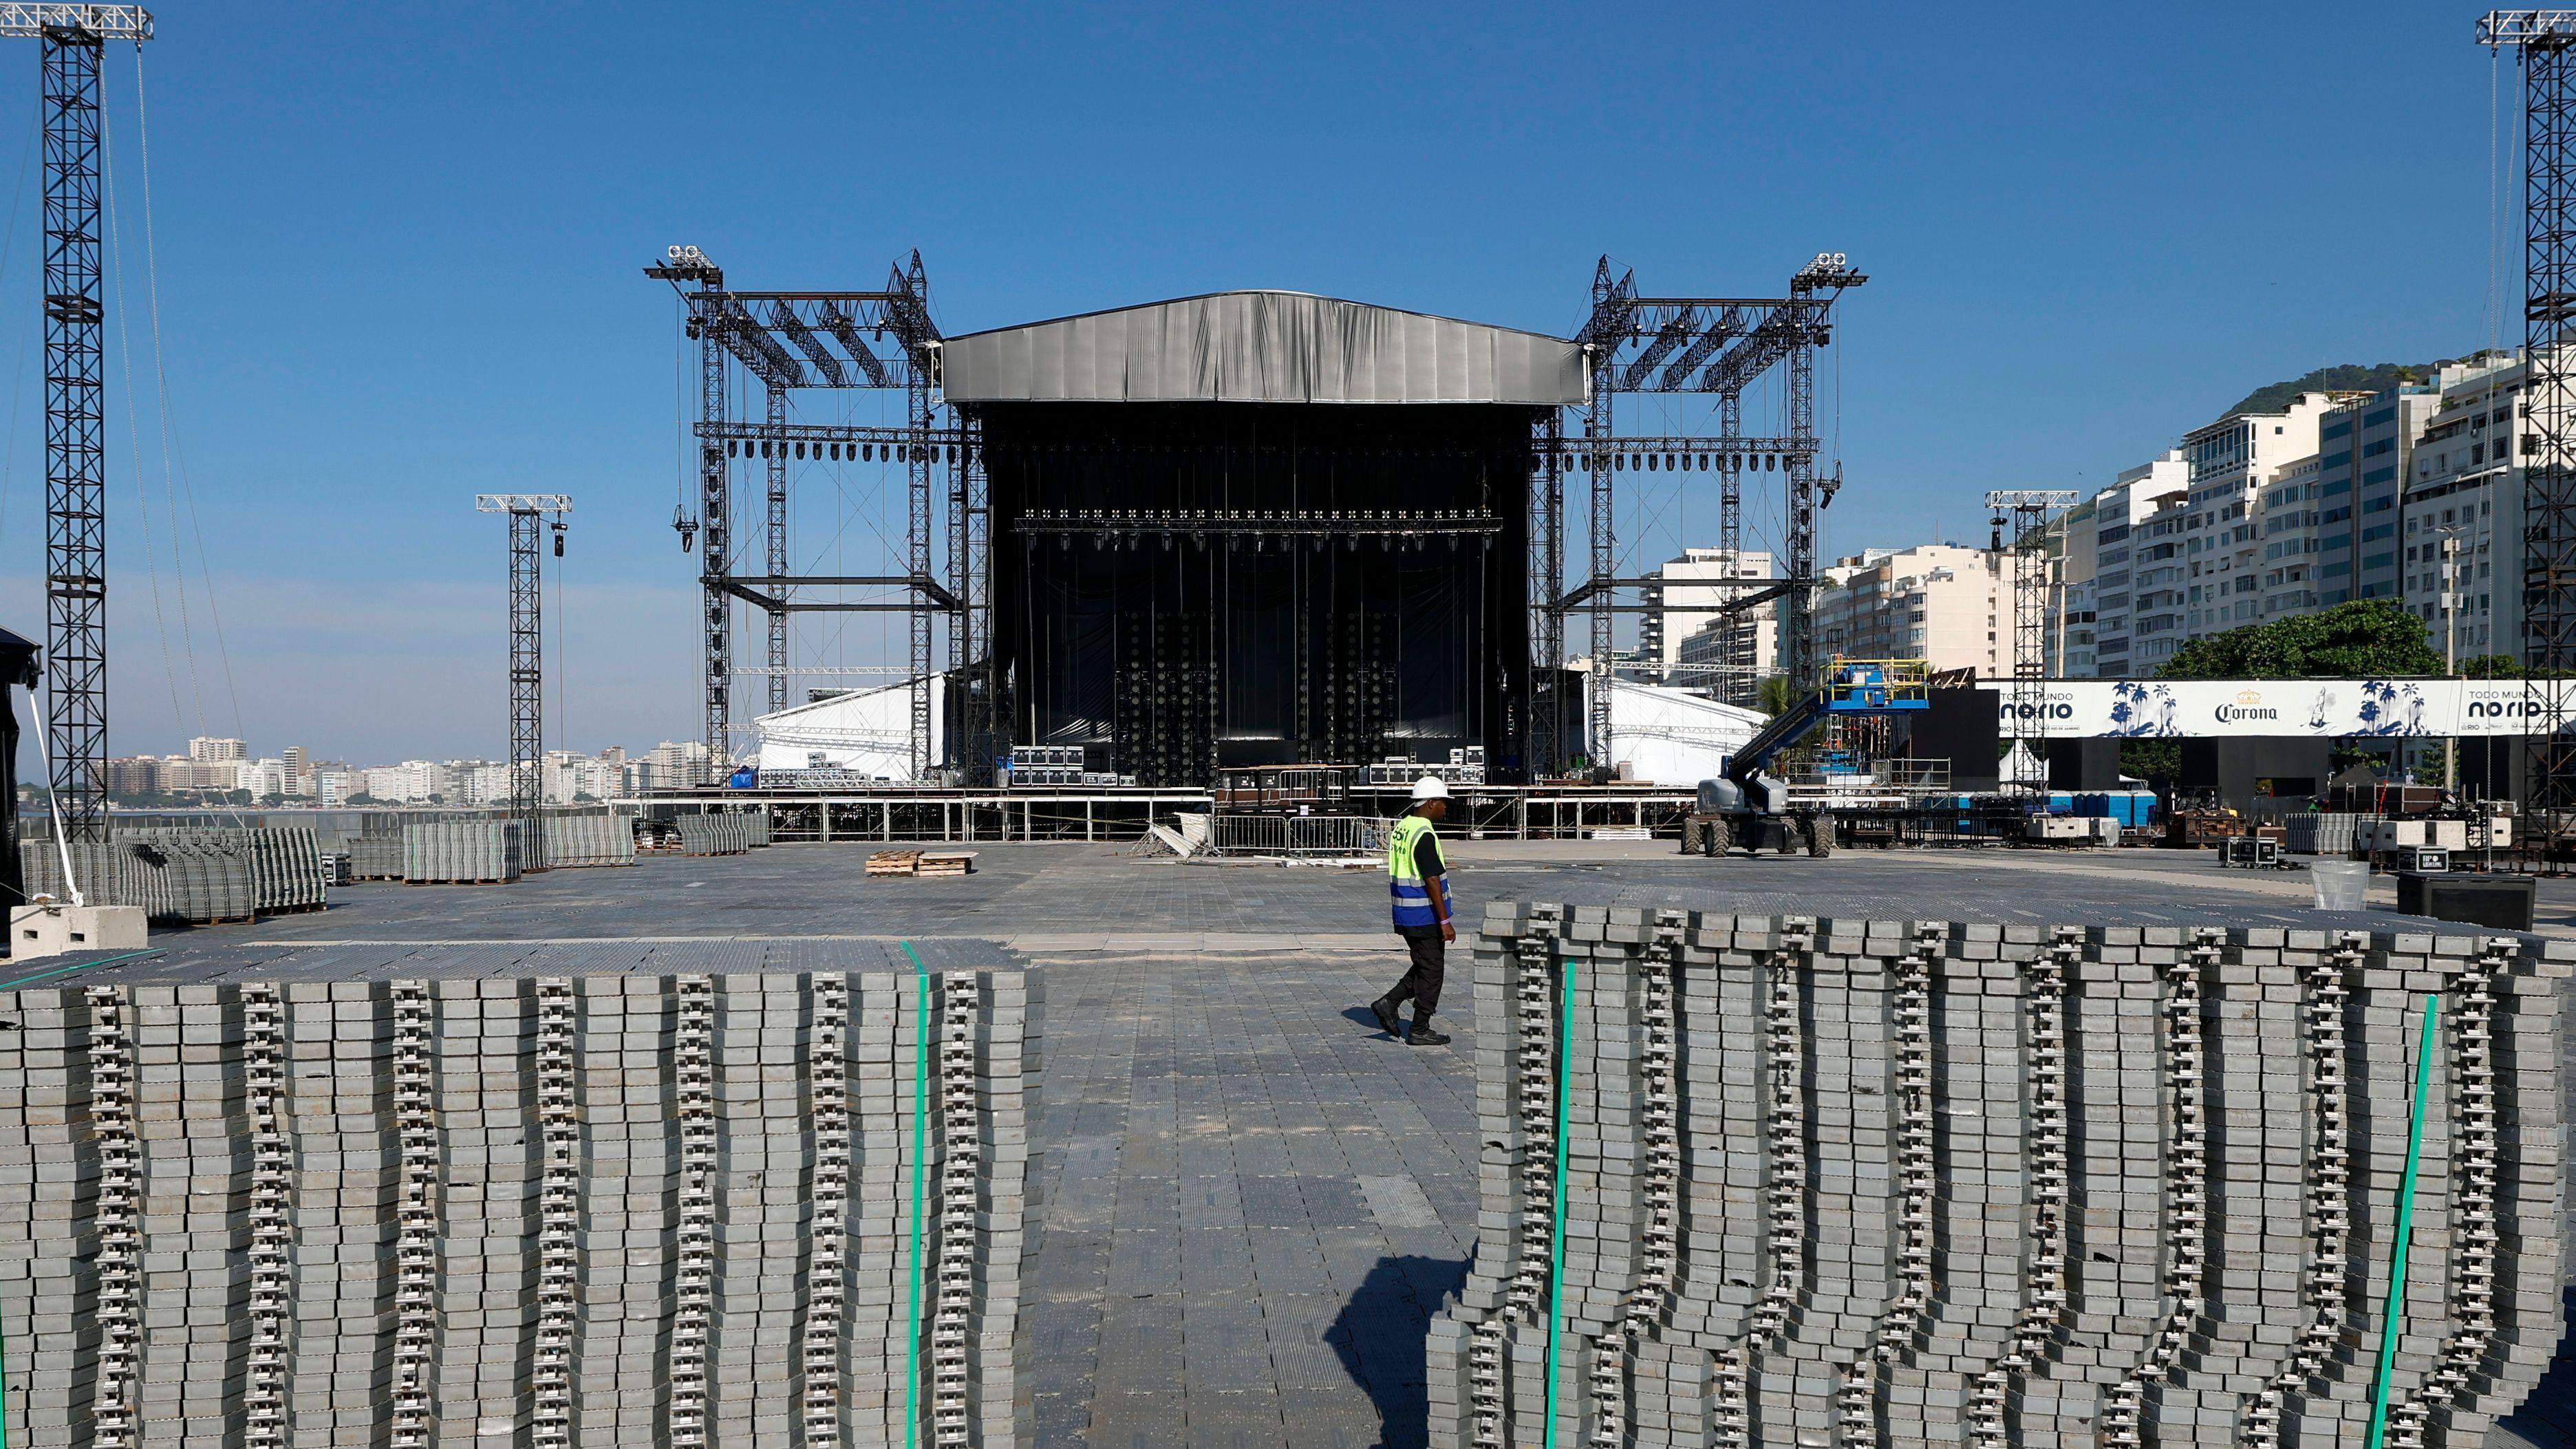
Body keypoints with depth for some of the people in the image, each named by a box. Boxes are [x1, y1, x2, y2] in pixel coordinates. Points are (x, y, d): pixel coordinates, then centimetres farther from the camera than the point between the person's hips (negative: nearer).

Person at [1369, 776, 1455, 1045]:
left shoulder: (1401, 828, 10)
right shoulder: (1424, 835, -20)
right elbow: (1432, 881, -21)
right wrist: (1445, 921, -18)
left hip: (1405, 914, 9)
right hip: (1425, 916, -9)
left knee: (1424, 967, 20)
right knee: (1431, 971, 2)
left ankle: (1389, 1003, 11)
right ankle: (1420, 1031, 8)